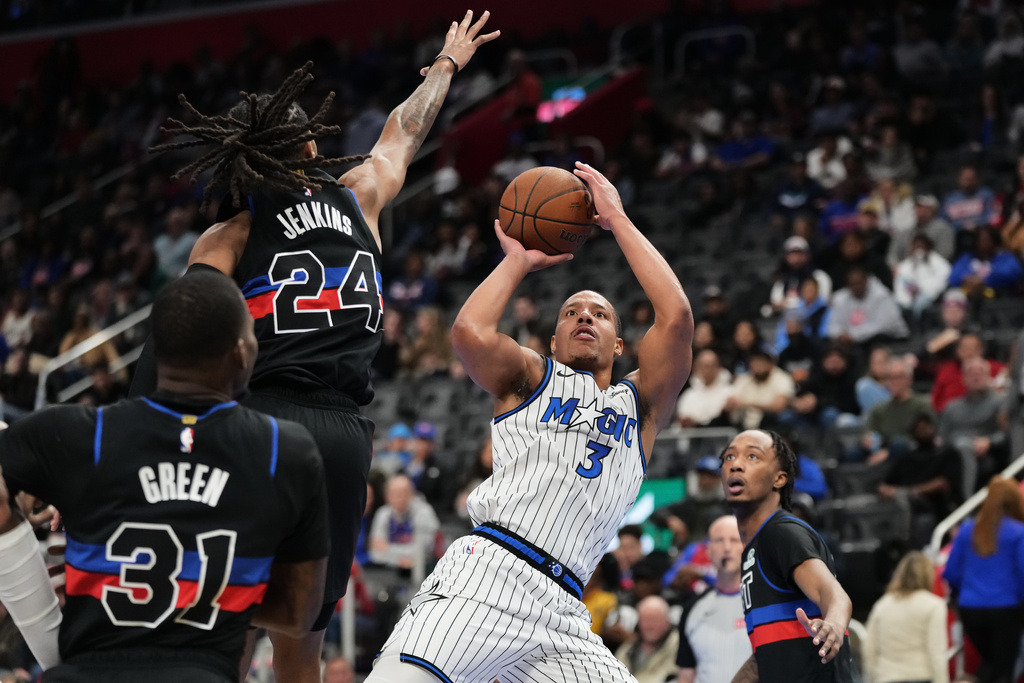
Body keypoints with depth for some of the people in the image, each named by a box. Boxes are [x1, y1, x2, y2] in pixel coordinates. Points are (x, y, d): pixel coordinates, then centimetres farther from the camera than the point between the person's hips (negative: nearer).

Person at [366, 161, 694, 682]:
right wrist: (517, 262, 15)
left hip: (559, 612, 4)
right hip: (487, 573, -4)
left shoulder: (641, 405, 24)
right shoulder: (532, 379, 20)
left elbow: (676, 316, 8)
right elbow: (470, 332, -3)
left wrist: (616, 219, 14)